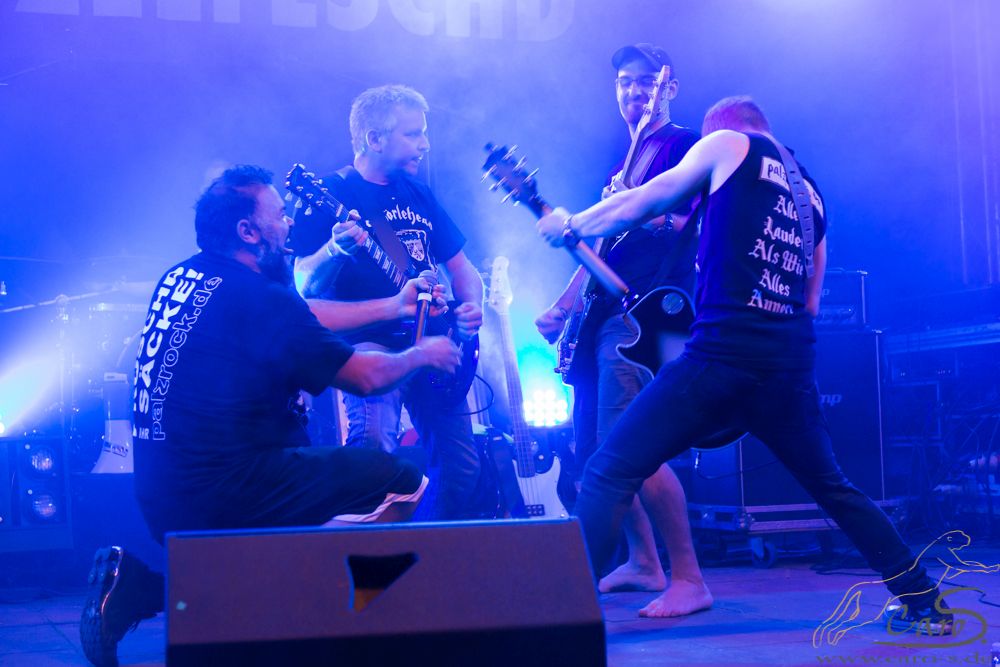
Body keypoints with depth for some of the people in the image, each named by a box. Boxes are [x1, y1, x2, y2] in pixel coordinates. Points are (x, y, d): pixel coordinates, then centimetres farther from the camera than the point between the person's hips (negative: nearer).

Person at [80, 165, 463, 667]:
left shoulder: (184, 276, 12)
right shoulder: (256, 298, -14)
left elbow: (301, 318, 23)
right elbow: (366, 377, -7)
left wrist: (394, 306, 26)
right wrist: (422, 355, 12)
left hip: (159, 495, 8)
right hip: (222, 491, -8)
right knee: (405, 485, -4)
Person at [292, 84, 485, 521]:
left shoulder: (418, 195, 17)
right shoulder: (332, 194, -2)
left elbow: (461, 267, 22)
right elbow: (306, 286, -10)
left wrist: (472, 306, 0)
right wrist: (336, 249, -31)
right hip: (369, 342, -6)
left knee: (462, 468, 5)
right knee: (375, 451, -29)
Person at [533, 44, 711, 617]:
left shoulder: (684, 145, -1)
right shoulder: (622, 164, 24)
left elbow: (674, 217, -16)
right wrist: (562, 308, 17)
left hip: (644, 316, -9)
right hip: (603, 317, 9)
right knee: (593, 448, 11)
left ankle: (689, 579, -14)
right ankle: (643, 563, 24)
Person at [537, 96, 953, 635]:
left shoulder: (727, 144, 10)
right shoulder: (810, 195, 27)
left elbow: (643, 202, 13)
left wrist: (571, 227, 26)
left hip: (724, 353, -7)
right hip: (792, 365, 7)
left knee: (610, 473, -4)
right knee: (832, 488, 25)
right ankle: (926, 604, 27)